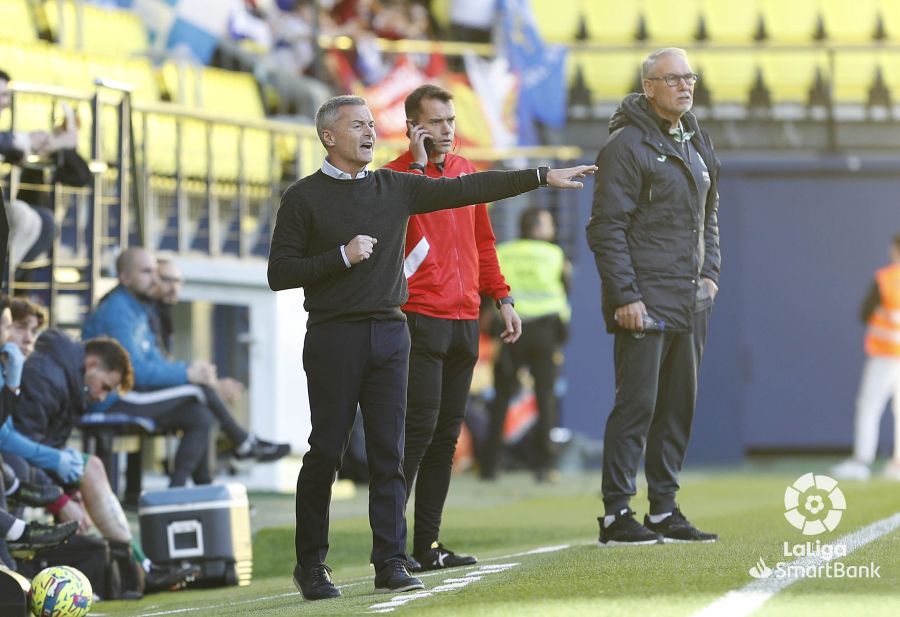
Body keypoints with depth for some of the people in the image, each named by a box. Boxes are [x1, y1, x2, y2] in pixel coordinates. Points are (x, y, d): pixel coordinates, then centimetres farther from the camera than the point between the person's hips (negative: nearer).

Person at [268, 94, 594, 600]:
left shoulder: (395, 187, 12)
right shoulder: (304, 198, -1)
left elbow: (467, 189, 10)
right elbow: (280, 273, -5)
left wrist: (543, 177, 6)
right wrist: (342, 257, -15)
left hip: (390, 332, 4)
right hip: (333, 335, -4)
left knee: (389, 451, 0)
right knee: (326, 452, -2)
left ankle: (391, 563, 0)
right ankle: (311, 564, 8)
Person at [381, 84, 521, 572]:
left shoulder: (466, 172, 17)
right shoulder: (395, 175, -3)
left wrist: (502, 298, 18)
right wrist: (419, 164, -18)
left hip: (465, 319, 7)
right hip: (420, 319, -7)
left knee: (447, 433, 7)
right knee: (420, 426, -12)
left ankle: (428, 544, 9)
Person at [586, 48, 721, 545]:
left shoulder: (697, 144, 15)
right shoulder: (627, 145, -10)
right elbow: (606, 227, -13)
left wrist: (709, 274, 13)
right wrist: (625, 296, -18)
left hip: (691, 300, 8)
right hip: (645, 301, -8)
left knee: (679, 405, 9)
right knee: (637, 403, -9)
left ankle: (664, 511, 16)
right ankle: (616, 514, -6)